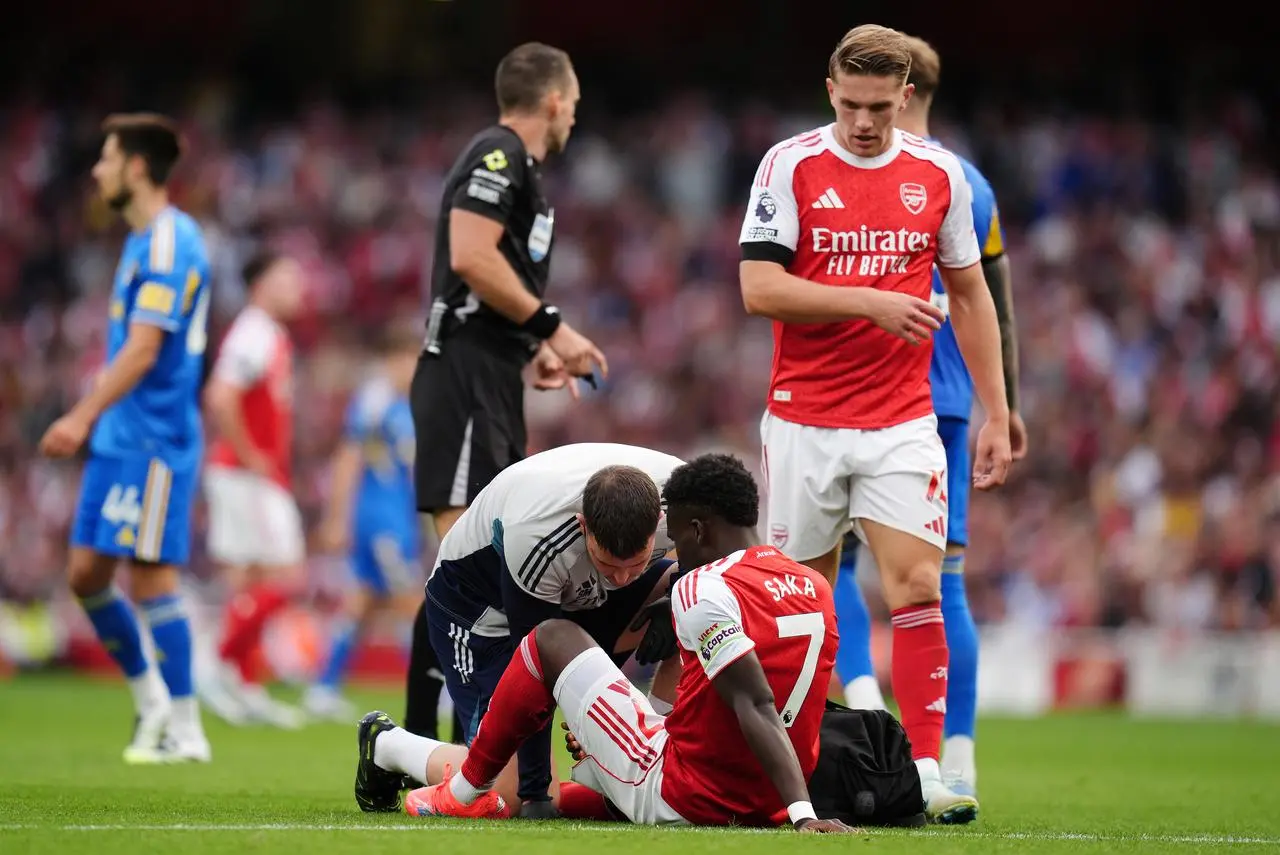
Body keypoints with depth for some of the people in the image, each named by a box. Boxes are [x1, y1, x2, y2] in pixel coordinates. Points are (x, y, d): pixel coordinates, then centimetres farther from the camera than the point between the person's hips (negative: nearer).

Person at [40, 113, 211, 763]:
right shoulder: (141, 240, 16)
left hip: (154, 440, -10)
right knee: (86, 573, 8)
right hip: (118, 439, 10)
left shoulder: (170, 242, -15)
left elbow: (144, 348, -22)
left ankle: (184, 732, -2)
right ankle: (152, 699, 19)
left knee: (151, 577, -7)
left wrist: (83, 415, -26)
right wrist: (93, 421, 22)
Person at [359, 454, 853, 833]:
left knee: (554, 639, 12)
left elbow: (757, 707, -26)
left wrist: (802, 812, -33)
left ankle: (465, 792, 26)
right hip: (764, 807, 7)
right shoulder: (815, 589, 10)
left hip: (680, 800, -7)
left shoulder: (703, 590, -15)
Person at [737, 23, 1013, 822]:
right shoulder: (790, 166, -4)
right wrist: (870, 302, -21)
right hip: (804, 420, -1)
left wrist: (996, 414, 10)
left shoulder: (940, 175, 4)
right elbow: (759, 287, -11)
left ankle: (925, 772, -12)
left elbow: (970, 293, 13)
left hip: (903, 421, 1)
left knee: (917, 585, -11)